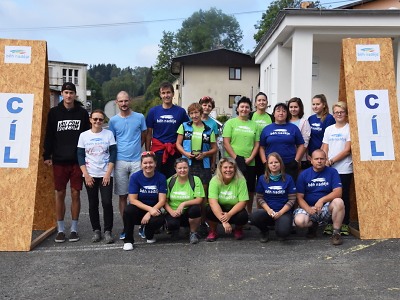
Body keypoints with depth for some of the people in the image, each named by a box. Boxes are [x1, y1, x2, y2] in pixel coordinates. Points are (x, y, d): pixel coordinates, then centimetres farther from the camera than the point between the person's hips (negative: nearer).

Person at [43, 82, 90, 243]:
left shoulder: (82, 112, 4)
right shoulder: (54, 112, 4)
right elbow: (49, 136, 6)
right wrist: (47, 156, 2)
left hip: (78, 160, 0)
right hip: (59, 161, 0)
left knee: (75, 194, 4)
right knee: (60, 194, 5)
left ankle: (74, 229, 15)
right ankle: (60, 229, 15)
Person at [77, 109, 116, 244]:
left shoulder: (109, 134, 2)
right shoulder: (84, 135, 3)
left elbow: (113, 154, -1)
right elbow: (80, 156, 2)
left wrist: (108, 174, -9)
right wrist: (86, 175, -6)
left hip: (106, 175, -1)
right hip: (90, 175, 1)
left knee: (107, 202, -8)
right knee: (93, 204, 6)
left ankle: (108, 231, 3)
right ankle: (96, 230, 17)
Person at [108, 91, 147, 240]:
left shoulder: (139, 117, 4)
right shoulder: (113, 120, 5)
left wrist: (135, 149, 7)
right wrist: (115, 155, 4)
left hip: (137, 161, -1)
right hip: (120, 162, 1)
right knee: (122, 196, 6)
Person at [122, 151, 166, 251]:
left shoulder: (161, 177, -7)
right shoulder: (135, 177, -10)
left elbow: (162, 200, -10)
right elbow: (132, 200, -14)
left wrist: (150, 213, -24)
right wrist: (149, 208, -26)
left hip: (154, 209, 1)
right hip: (138, 209, -1)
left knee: (160, 220, -32)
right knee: (128, 210, -34)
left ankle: (148, 234, 6)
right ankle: (128, 240, -11)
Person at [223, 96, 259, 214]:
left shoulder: (254, 125, 12)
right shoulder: (231, 123, 3)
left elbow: (257, 144, 9)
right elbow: (226, 143, -4)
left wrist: (250, 158, -6)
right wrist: (236, 158, -11)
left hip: (250, 163, 3)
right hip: (233, 162, -3)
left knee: (250, 190, 9)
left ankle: (249, 213, 25)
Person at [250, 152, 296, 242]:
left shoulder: (288, 179, -2)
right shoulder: (262, 179, 3)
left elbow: (292, 199, -2)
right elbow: (259, 198, 5)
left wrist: (280, 213, -12)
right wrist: (268, 210, -12)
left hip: (284, 211, -2)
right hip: (268, 211, 2)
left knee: (283, 232, -31)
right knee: (254, 217, -31)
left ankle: (281, 223, 10)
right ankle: (264, 232, 5)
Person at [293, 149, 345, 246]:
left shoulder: (332, 172, 0)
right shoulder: (304, 174, 0)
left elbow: (338, 192, -11)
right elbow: (300, 197, -3)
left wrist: (322, 200, -26)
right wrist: (308, 209, -22)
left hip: (326, 208, 0)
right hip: (308, 207, 0)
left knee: (338, 202, -32)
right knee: (299, 221, -30)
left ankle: (336, 233, -12)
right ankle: (313, 225, 9)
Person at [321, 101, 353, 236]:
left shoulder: (350, 128, 0)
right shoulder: (329, 129, 12)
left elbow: (347, 150, -7)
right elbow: (325, 149, 10)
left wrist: (332, 160, -11)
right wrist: (324, 161, -8)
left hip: (344, 169, -3)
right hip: (329, 169, 3)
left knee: (344, 196, 2)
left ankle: (345, 223, 12)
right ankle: (330, 223, 11)